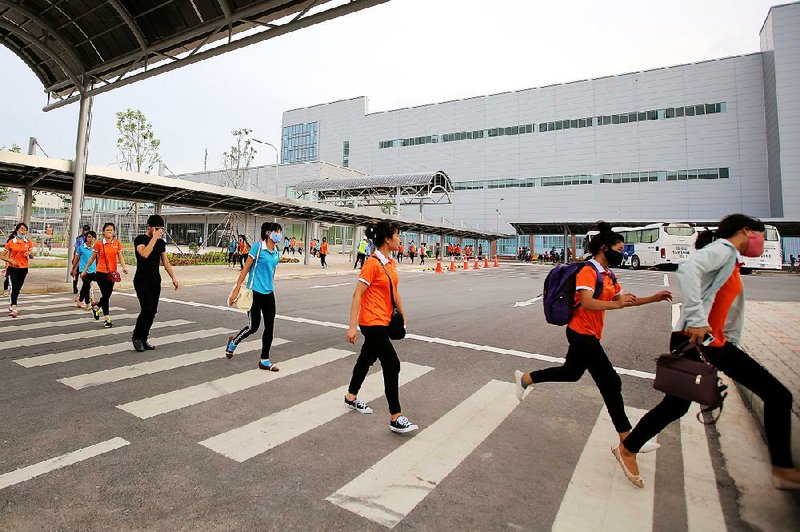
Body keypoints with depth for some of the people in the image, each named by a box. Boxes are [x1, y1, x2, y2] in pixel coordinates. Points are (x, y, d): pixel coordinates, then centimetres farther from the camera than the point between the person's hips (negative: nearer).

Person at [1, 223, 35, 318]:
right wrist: (11, 260, -16)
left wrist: (30, 253, -16)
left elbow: (32, 257, 6)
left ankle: (11, 306, 29)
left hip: (23, 269, 3)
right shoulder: (11, 242, -2)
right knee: (14, 288, -14)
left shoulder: (28, 242, 5)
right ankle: (14, 309, -16)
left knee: (18, 289, 12)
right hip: (13, 268, -3)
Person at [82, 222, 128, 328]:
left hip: (112, 273, 3)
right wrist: (85, 270, 9)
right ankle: (107, 319, 6)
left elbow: (120, 257, 2)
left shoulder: (117, 243, 3)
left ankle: (96, 308, 42)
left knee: (107, 295, 12)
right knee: (106, 295, -4)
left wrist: (124, 267, -16)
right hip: (101, 272, -3)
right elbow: (92, 258, 5)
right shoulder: (99, 243, -4)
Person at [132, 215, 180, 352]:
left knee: (153, 311, 2)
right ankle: (136, 337, 5)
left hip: (155, 281, 6)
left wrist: (173, 277, 3)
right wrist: (154, 238, -20)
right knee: (147, 308, -14)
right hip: (142, 281, -5)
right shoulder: (140, 239, -7)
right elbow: (144, 254, -26)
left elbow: (165, 262, 13)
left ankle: (143, 339, 13)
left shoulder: (161, 242, 10)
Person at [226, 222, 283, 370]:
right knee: (253, 326, 0)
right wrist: (237, 289, -12)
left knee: (270, 327, 4)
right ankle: (233, 342, 32)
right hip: (255, 292, -6)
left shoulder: (276, 253, 10)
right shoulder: (258, 247, -9)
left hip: (269, 294, 6)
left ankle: (264, 361, 15)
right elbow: (245, 269, -9)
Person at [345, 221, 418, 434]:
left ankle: (351, 397, 43)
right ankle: (396, 419, 1)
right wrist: (352, 327, -19)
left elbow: (395, 292, 16)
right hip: (372, 323, -9)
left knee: (367, 359, 22)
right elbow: (357, 296, -18)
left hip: (384, 322, 9)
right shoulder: (372, 264, -17)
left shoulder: (391, 263, 8)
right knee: (392, 365, -9)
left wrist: (402, 316, 17)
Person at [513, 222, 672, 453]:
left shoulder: (608, 275, 10)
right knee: (611, 382, -2)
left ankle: (525, 378, 35)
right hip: (583, 334, -10)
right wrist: (616, 304, -40)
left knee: (571, 372, 23)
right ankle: (626, 438, 11)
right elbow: (587, 303, -31)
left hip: (586, 335, 10)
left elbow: (622, 299, 17)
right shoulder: (588, 271, -18)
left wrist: (654, 298, 9)